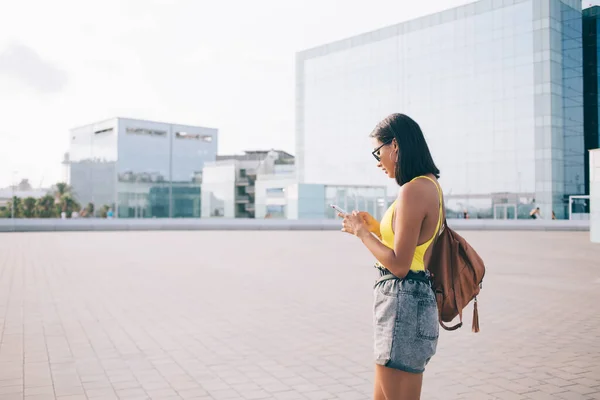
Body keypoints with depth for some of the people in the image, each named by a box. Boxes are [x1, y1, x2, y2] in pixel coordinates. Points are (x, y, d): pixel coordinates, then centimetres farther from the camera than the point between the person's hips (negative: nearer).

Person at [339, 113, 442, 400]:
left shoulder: (413, 190, -18)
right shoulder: (431, 185, 12)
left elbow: (399, 265, -20)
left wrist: (361, 231, -8)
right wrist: (375, 227, 13)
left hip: (402, 301, -10)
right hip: (416, 297, 10)